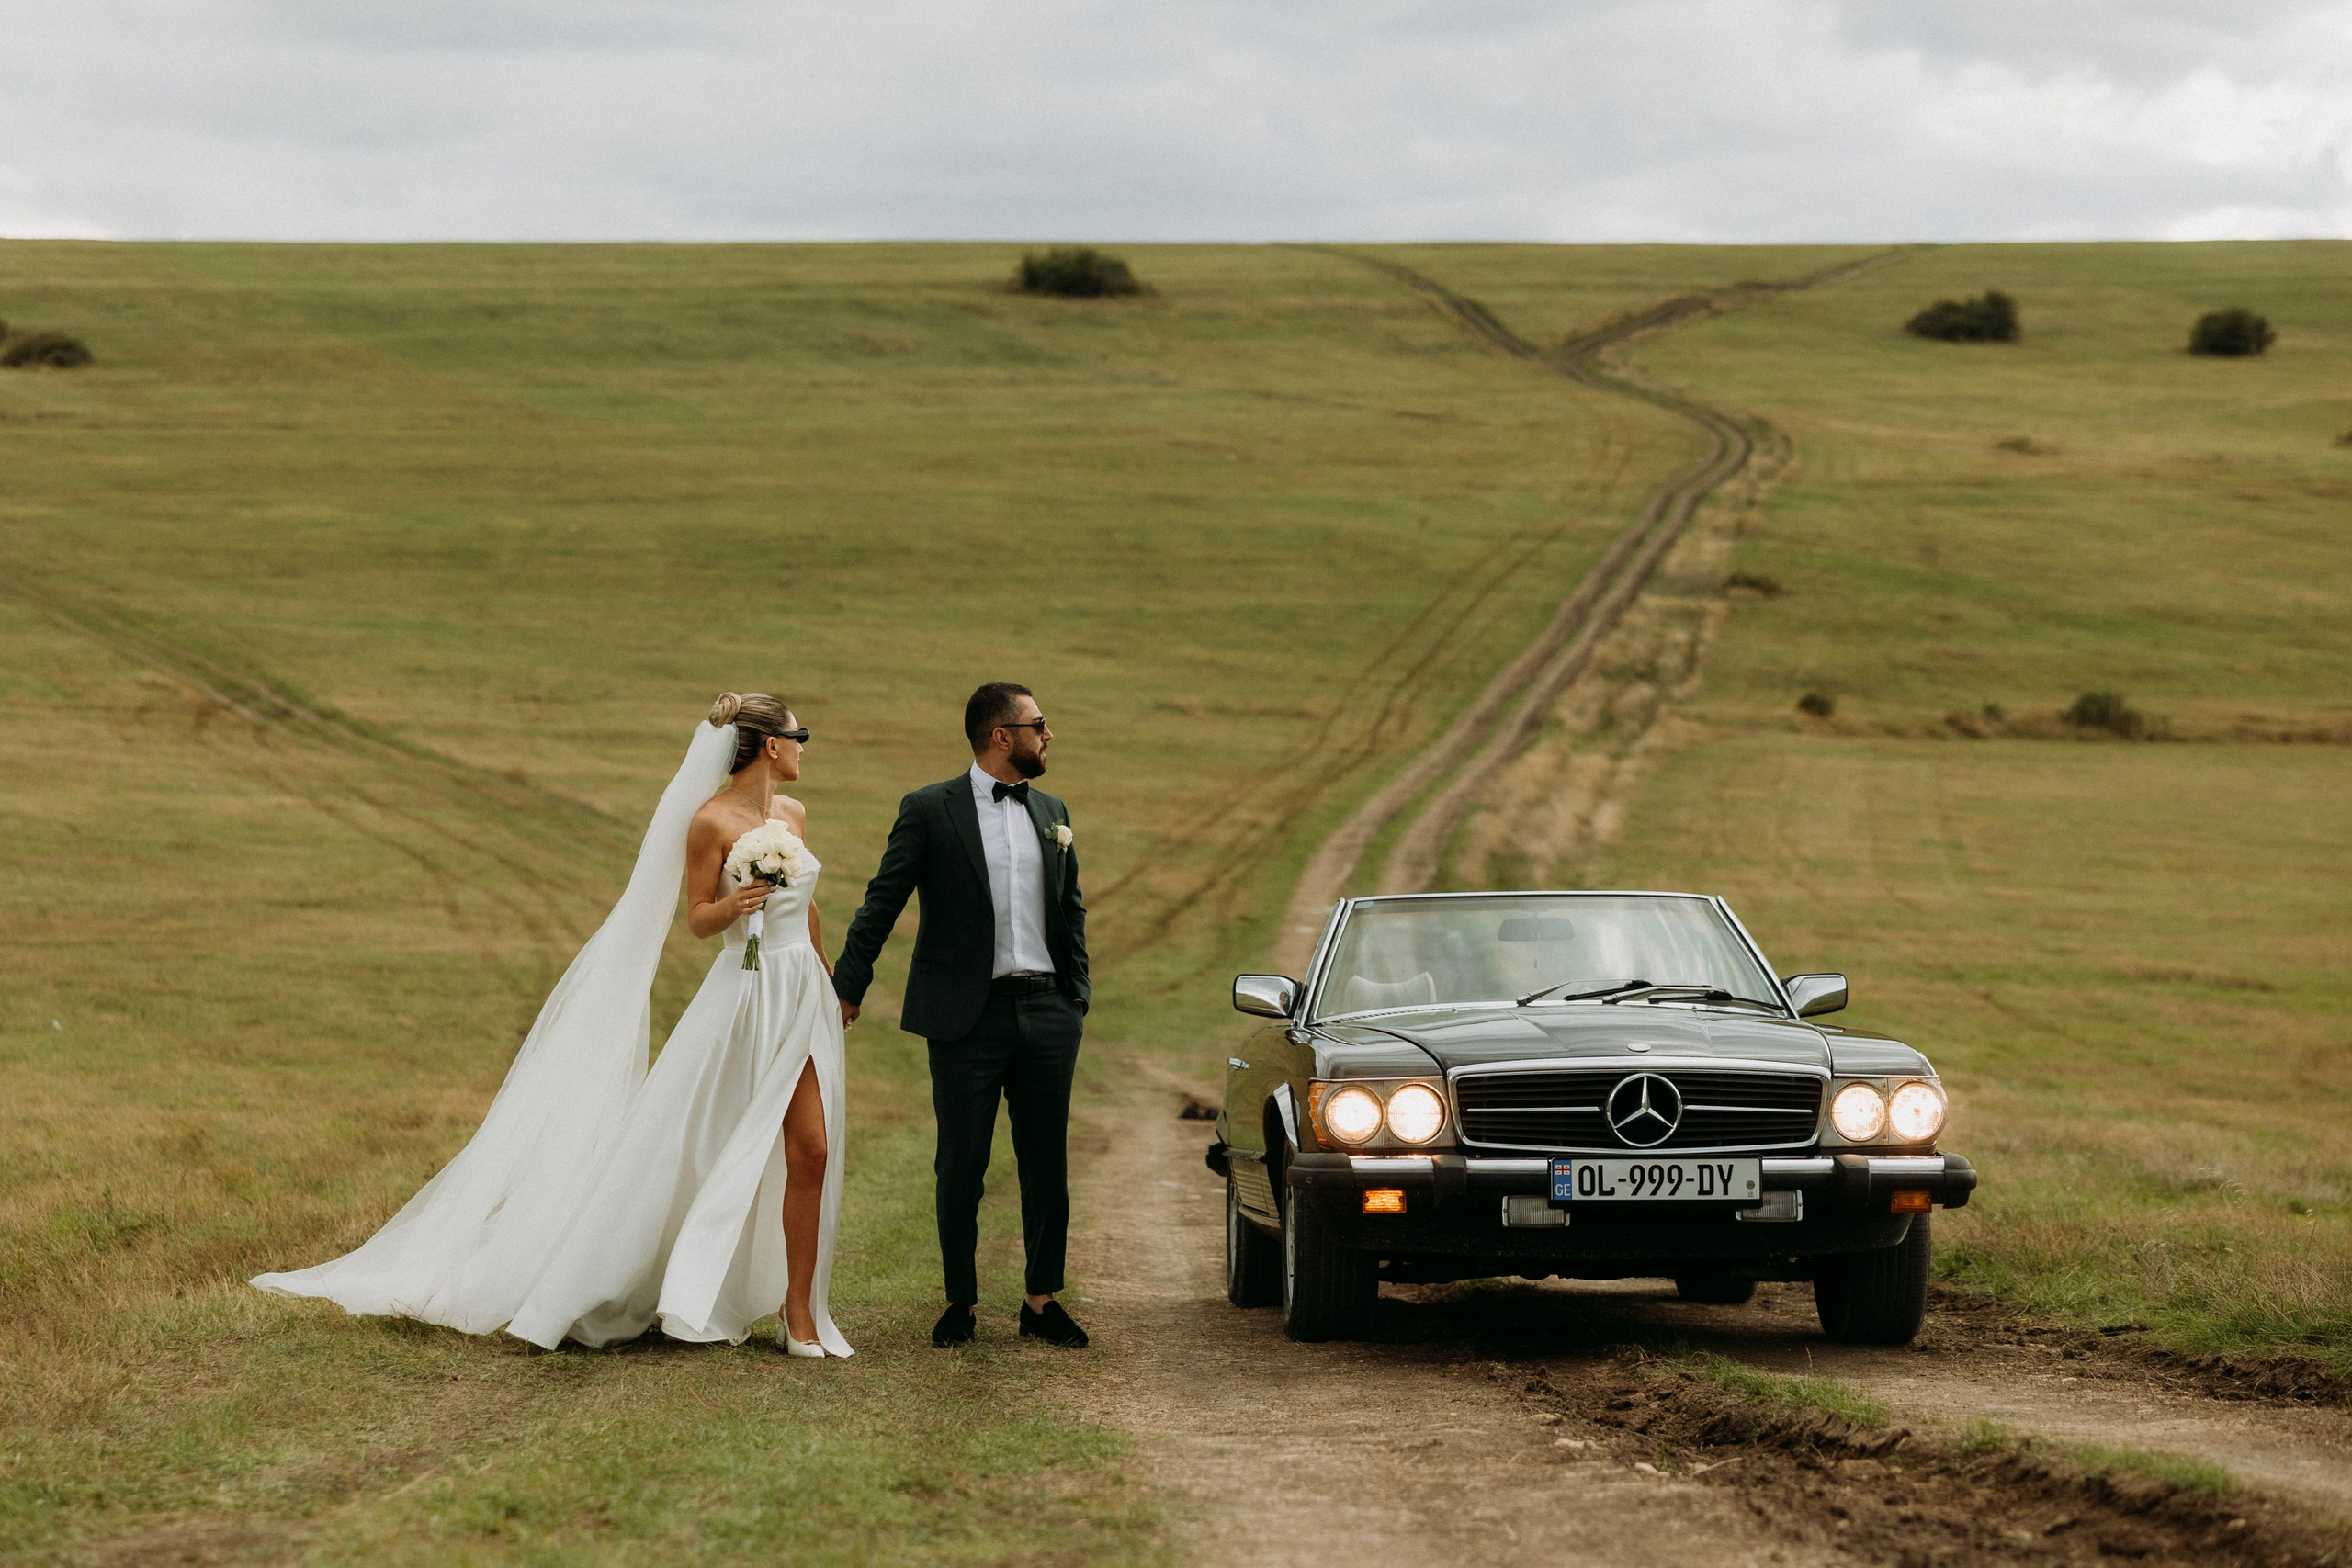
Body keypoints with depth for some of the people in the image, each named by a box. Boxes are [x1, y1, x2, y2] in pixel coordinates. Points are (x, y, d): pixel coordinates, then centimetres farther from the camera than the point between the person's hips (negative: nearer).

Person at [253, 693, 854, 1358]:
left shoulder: (793, 813, 11)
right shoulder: (712, 821, -10)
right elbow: (698, 919, -6)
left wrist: (830, 984, 28)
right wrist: (730, 905, -27)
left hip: (802, 999, 6)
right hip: (743, 998, -6)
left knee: (810, 1152, -2)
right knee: (681, 1148, -3)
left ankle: (799, 1314, 4)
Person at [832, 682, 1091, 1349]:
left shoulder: (1052, 814, 13)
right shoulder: (929, 811, -3)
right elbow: (883, 903, -3)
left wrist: (1077, 995, 15)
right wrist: (846, 991, -6)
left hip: (1046, 1014, 4)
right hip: (968, 1017, -4)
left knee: (1047, 1163, 6)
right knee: (961, 1166, 1)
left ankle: (1042, 1301, 16)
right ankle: (961, 1303, 13)